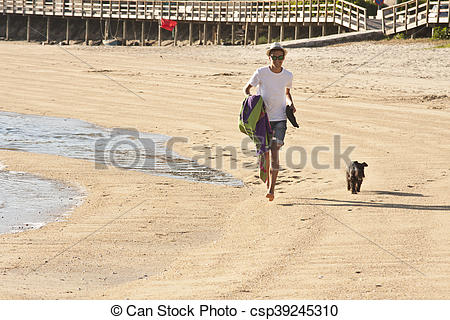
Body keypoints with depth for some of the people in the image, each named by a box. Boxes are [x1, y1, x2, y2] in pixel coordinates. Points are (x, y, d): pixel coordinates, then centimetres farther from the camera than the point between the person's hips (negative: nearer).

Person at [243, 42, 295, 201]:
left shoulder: (288, 75, 1)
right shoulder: (261, 73, -7)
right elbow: (247, 88, 4)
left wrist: (291, 104, 2)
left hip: (280, 119, 0)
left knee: (275, 151, -12)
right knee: (264, 151, 2)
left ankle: (272, 189, -14)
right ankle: (268, 182, 27)